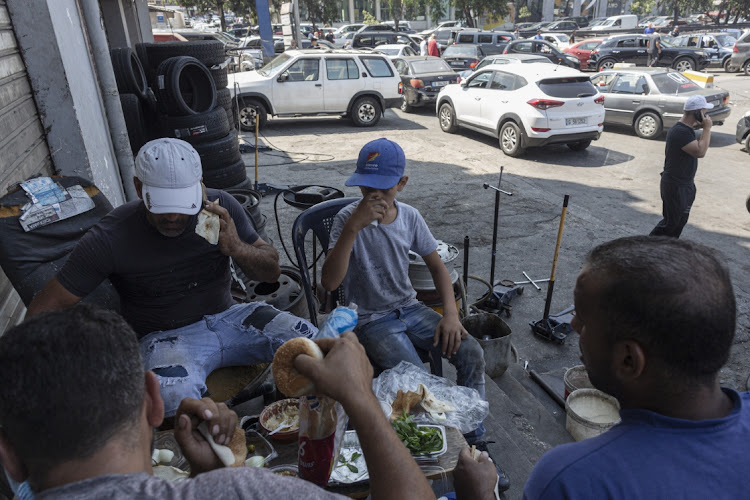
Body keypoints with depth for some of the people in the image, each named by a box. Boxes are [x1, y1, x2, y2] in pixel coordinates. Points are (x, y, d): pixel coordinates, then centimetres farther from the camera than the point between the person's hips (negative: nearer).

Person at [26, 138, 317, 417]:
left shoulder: (221, 209, -6)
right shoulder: (109, 239, -14)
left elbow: (272, 271, 0)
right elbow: (44, 309, -8)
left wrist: (236, 248, -21)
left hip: (227, 317, 3)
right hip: (166, 337, -3)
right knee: (175, 399, -37)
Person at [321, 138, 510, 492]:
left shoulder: (409, 216, -1)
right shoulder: (348, 218, -14)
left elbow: (437, 266, 9)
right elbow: (329, 283, -25)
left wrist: (450, 313, -6)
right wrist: (353, 226, -33)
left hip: (409, 308, 5)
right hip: (371, 319, -4)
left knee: (471, 353, -12)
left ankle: (475, 445, 5)